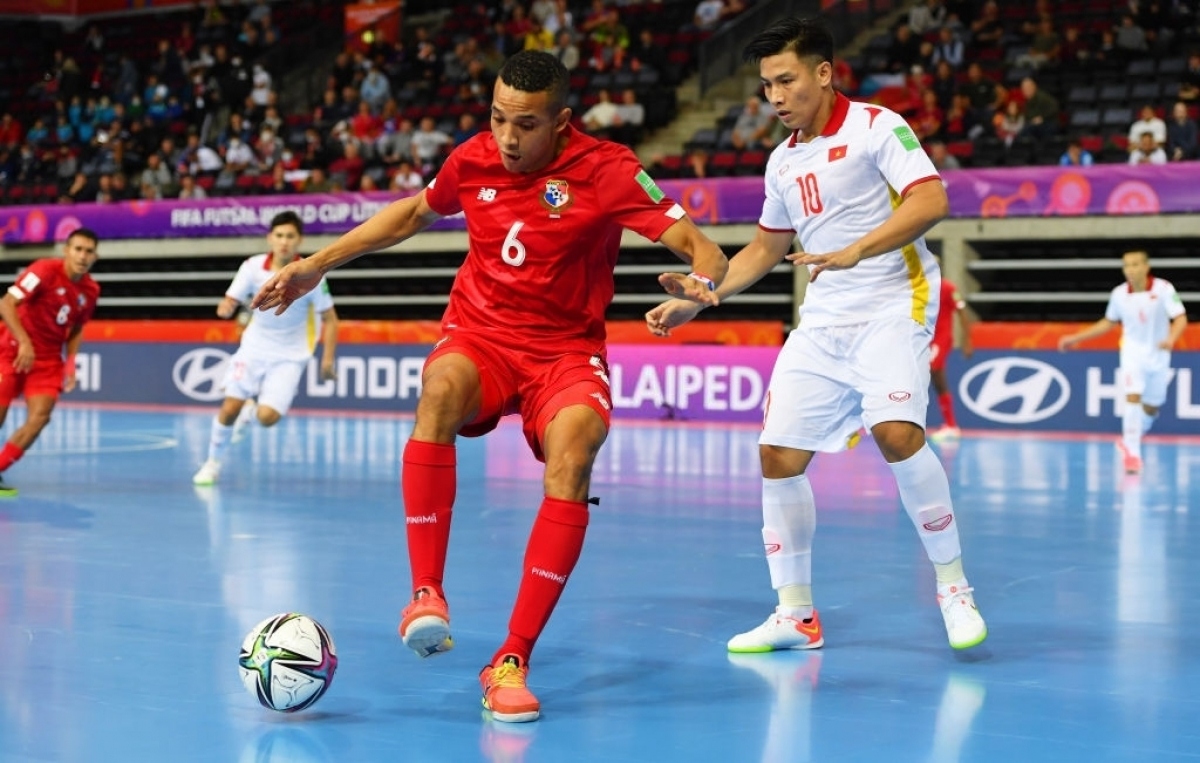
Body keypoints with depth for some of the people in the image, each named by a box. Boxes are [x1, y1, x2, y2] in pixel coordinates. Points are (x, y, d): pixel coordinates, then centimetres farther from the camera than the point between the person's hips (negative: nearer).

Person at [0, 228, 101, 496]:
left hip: (48, 359, 4)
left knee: (40, 415, -12)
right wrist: (24, 342, -30)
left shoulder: (91, 291, -1)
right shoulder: (45, 270, -19)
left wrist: (70, 363, 1)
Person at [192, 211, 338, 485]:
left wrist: (328, 359, -13)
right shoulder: (253, 267, -12)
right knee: (229, 408, -9)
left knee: (267, 417, -17)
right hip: (254, 347, 2)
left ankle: (252, 411, 21)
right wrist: (227, 308, -33)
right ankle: (213, 463, 17)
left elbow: (329, 319, -7)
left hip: (289, 356, -2)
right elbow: (227, 305, -8)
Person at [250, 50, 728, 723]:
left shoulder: (605, 169, -12)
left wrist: (700, 282, -39)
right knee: (440, 389, -35)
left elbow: (702, 249, -15)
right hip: (480, 336, 2)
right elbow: (414, 214, 21)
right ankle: (428, 594, -31)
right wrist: (319, 263, 19)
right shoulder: (473, 160, 0)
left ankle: (512, 660, -25)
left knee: (573, 452, -33)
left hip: (566, 350, -2)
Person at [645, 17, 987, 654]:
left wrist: (854, 251, -32)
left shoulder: (876, 126, -7)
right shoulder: (783, 162, 14)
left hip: (893, 307, -7)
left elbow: (931, 200, -20)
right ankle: (795, 614, 11)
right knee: (778, 455, -2)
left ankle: (952, 585, -8)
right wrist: (695, 301, 17)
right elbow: (765, 248, 25)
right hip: (822, 323, 7)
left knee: (897, 434, -27)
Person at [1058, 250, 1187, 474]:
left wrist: (1171, 339, -39)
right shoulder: (1119, 294, -5)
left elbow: (1181, 319, -18)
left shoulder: (1163, 288, -14)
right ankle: (1132, 453, -17)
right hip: (1132, 352, 0)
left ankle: (1129, 441, 35)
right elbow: (1108, 323, 12)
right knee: (1133, 397, -19)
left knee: (1152, 407, 11)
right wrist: (1076, 338, 9)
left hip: (1159, 355, 0)